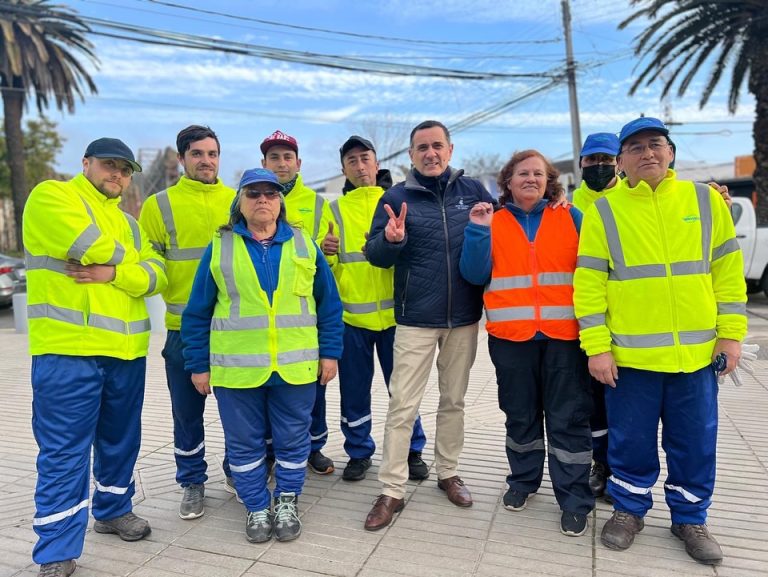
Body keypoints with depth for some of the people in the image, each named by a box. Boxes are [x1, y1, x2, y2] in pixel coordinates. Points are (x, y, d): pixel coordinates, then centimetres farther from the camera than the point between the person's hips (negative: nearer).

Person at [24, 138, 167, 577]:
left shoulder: (129, 222, 18)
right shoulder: (52, 196, -1)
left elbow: (156, 276, 4)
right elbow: (93, 246, -18)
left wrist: (114, 273, -14)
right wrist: (127, 260, 1)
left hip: (127, 350, 7)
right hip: (68, 349, -6)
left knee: (121, 440, 18)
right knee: (64, 451, 0)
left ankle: (114, 510, 37)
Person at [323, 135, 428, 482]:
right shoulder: (335, 209, 8)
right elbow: (328, 268, 4)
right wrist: (326, 252, -18)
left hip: (393, 312, -1)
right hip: (350, 314, 1)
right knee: (354, 389, 10)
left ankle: (412, 450, 27)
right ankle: (359, 452, 29)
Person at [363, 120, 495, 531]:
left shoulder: (473, 190, 3)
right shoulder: (396, 197, -2)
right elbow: (374, 254, -5)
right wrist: (391, 240, -26)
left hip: (464, 318, 3)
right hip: (416, 320, -2)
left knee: (454, 400, 15)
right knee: (402, 405, -1)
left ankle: (448, 473, 33)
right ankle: (392, 491, 12)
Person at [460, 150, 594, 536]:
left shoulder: (571, 218, 8)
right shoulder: (493, 222, 8)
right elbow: (476, 275, -1)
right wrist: (478, 230, -10)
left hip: (564, 334, 0)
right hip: (510, 335, 1)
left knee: (568, 418, 3)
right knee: (520, 414, 13)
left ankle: (574, 500, 16)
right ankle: (523, 481, 32)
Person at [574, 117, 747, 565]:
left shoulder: (706, 200, 5)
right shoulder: (603, 211, -2)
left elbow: (727, 270, 7)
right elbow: (589, 283, -5)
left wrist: (731, 333, 2)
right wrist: (597, 347, -9)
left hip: (697, 352, 2)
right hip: (630, 355, -2)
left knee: (695, 443, 14)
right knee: (632, 440, 11)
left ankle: (690, 518, 35)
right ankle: (629, 510, 33)